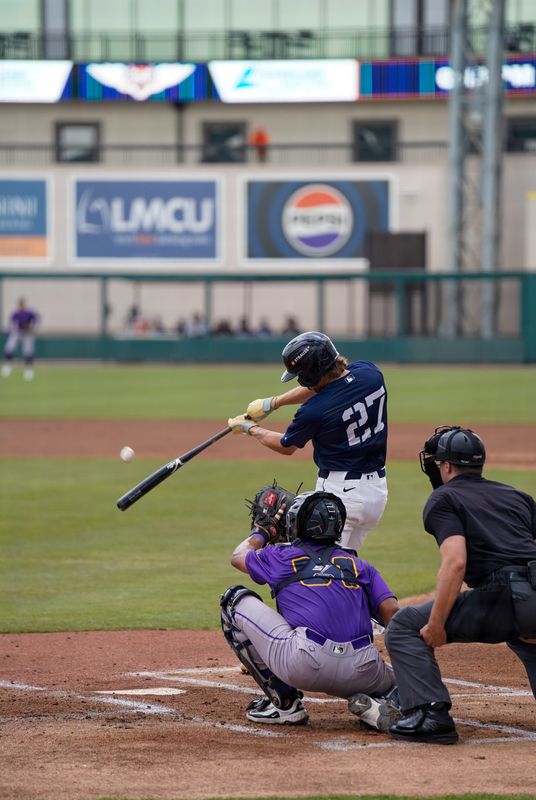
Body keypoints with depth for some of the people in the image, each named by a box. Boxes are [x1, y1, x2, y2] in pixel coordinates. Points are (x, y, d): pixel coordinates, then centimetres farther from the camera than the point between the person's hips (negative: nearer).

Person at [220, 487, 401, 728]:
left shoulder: (283, 557, 17)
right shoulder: (359, 565, 23)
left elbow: (238, 556, 39)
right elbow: (392, 612, 8)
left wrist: (260, 533, 57)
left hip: (305, 664, -4)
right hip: (363, 671, 4)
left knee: (235, 600, 15)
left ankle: (284, 702, 14)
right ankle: (381, 702, -1)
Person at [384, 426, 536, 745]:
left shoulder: (444, 499, 8)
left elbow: (456, 562, -8)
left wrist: (436, 626, -6)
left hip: (502, 598, -6)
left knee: (405, 627, 8)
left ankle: (431, 714, -7)